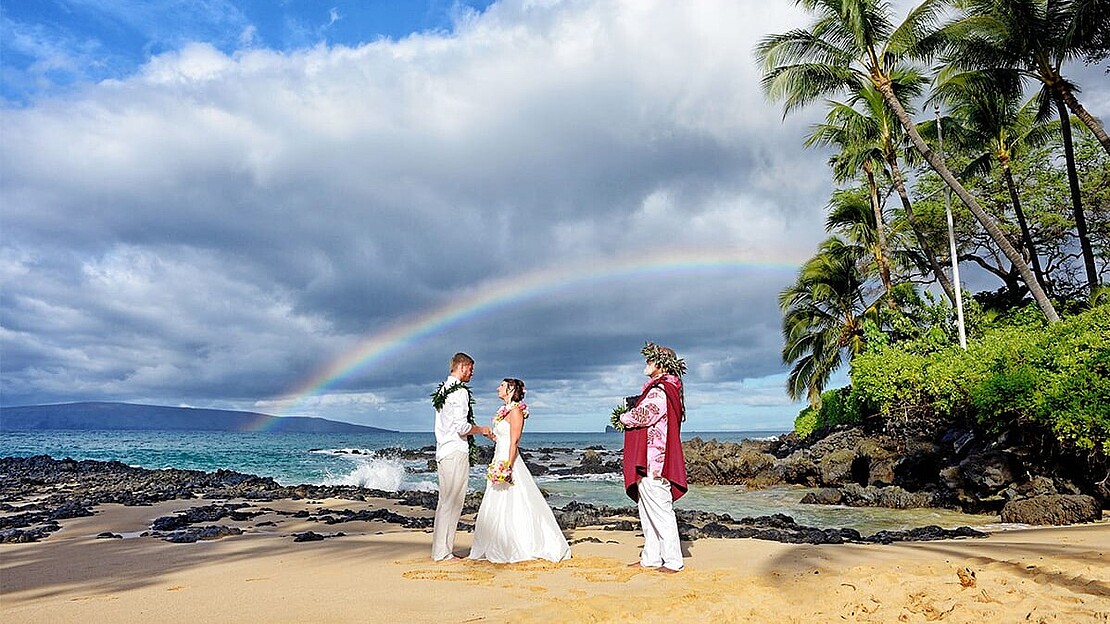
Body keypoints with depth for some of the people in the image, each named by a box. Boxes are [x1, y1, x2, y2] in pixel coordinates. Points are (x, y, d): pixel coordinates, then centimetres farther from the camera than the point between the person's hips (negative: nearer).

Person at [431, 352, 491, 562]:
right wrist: (481, 430, -2)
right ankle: (443, 552, 0)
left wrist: (475, 430, 22)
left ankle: (440, 549, 21)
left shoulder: (442, 390, 16)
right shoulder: (460, 391, -13)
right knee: (452, 503, -4)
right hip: (456, 452, -10)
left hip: (443, 451, 10)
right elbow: (462, 427, -19)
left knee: (445, 501, 14)